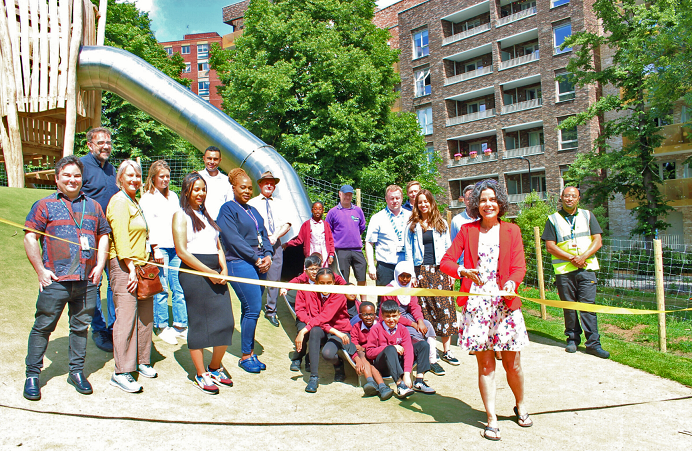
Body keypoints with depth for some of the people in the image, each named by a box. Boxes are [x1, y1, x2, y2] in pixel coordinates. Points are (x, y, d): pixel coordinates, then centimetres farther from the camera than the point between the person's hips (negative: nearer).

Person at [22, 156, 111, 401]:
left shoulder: (93, 206, 15)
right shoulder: (45, 205, 4)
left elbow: (103, 236, 19)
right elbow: (30, 237, 0)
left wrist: (100, 265, 7)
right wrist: (40, 270, -7)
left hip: (87, 280, 3)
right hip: (55, 280, -3)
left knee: (81, 326, 11)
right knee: (43, 327, 3)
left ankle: (77, 371, 23)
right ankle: (32, 375, 16)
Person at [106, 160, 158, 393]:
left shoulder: (135, 202, 21)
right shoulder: (119, 201, -8)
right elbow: (120, 237, -16)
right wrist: (131, 267, -19)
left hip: (140, 266, 9)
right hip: (124, 267, -9)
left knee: (145, 317, 11)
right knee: (126, 318, -9)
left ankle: (141, 361, 23)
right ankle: (121, 373, -4)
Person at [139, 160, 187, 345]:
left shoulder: (173, 196, 20)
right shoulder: (147, 198, 3)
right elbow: (149, 225, -4)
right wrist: (155, 249, -11)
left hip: (176, 247, 5)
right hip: (160, 248, -5)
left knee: (179, 288, 4)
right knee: (161, 290, -3)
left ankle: (180, 325, 10)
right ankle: (162, 327, 7)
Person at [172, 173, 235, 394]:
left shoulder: (206, 215, 23)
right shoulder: (181, 215, 1)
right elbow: (182, 251, -8)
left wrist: (223, 270, 2)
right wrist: (209, 272, -11)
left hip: (215, 274, 7)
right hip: (193, 273, -6)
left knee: (226, 323, 1)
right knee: (198, 324, -1)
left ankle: (215, 368, 20)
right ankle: (201, 375, 12)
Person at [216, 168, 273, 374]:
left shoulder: (253, 210, 20)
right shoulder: (228, 209, -3)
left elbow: (263, 235, 17)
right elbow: (233, 239, -12)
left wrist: (268, 255, -2)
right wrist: (256, 259, -12)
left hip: (259, 264, 7)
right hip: (240, 264, -7)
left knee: (250, 310, 10)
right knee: (253, 309, -9)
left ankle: (249, 354, 18)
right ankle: (246, 356, 3)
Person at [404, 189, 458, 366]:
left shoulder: (441, 224, 11)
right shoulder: (412, 226, 9)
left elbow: (448, 249, 11)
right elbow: (408, 251, 7)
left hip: (439, 270, 1)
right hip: (421, 271, -1)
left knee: (445, 308, -4)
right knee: (424, 310, 1)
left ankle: (446, 350, 4)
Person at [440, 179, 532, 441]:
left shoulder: (511, 231, 8)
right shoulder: (467, 230, 8)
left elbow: (519, 266, 0)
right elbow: (446, 262, 1)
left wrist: (511, 283, -21)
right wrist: (464, 271, -19)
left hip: (505, 302, 0)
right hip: (476, 303, 0)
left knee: (512, 362, 6)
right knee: (485, 363, 3)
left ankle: (520, 406, 34)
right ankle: (492, 419, 13)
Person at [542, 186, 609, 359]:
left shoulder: (587, 216, 12)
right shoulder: (553, 219, 6)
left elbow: (597, 241, 6)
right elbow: (550, 246, -1)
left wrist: (583, 257, -9)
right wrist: (571, 258, -10)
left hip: (586, 268, 1)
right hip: (564, 269, 0)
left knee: (588, 304, -4)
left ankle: (593, 343, -1)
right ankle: (572, 338, 17)